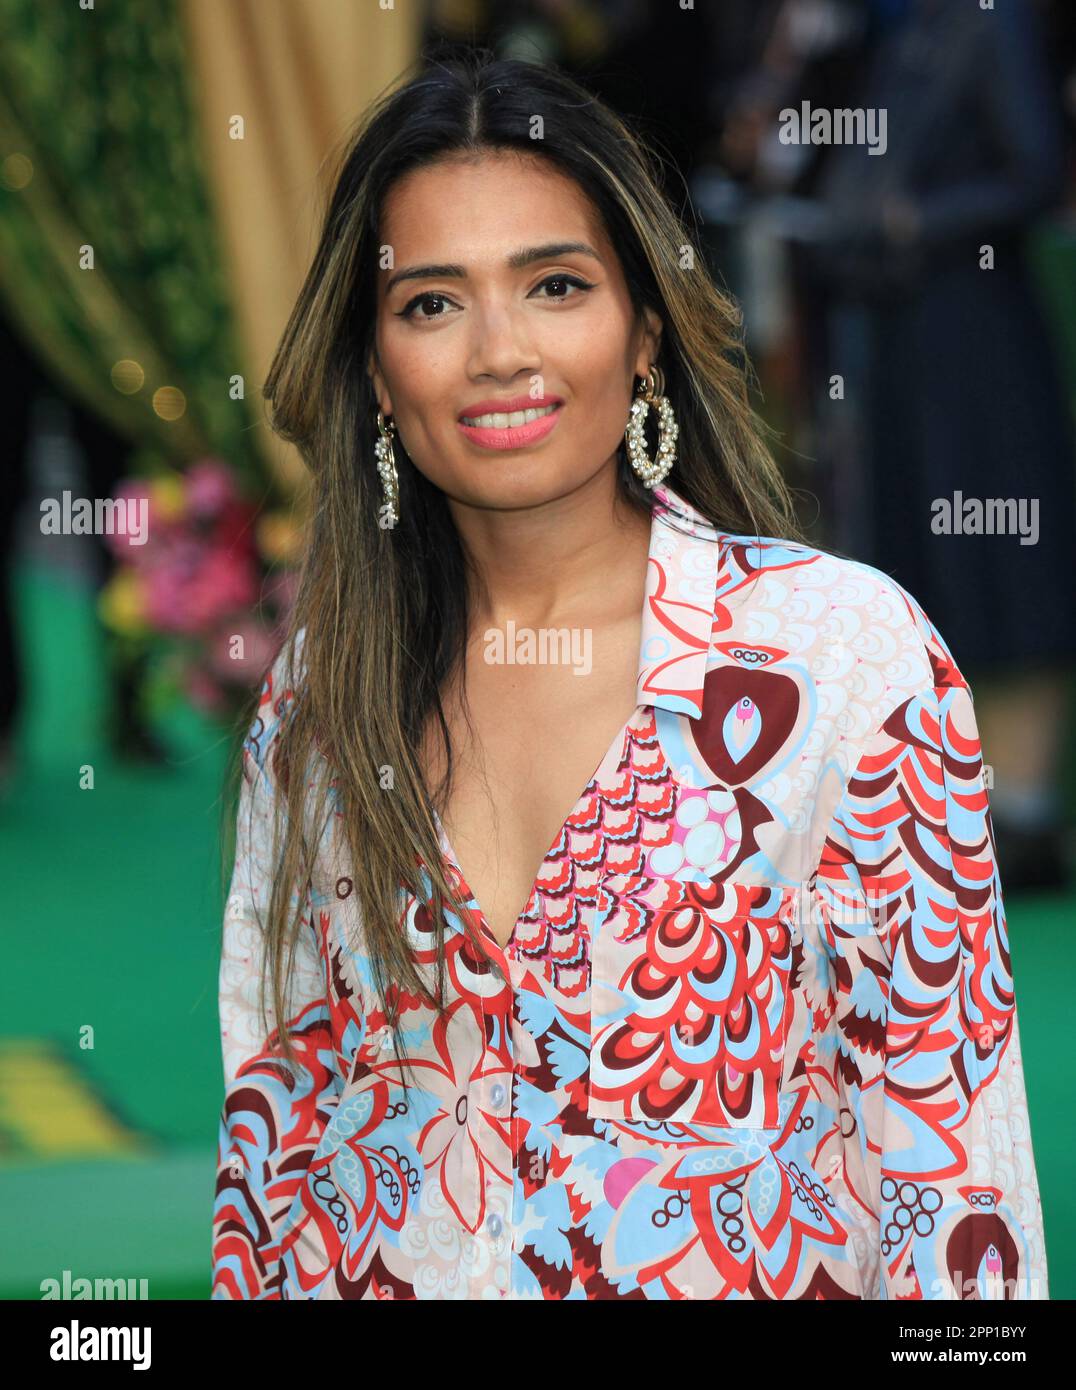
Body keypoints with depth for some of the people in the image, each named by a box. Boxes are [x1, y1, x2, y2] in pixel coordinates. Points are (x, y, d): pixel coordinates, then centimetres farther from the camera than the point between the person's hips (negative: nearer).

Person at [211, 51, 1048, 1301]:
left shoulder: (846, 647, -14)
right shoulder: (323, 683, -2)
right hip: (376, 1263, 3)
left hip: (731, 1269, -3)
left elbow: (945, 1118, -13)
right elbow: (282, 1076, 5)